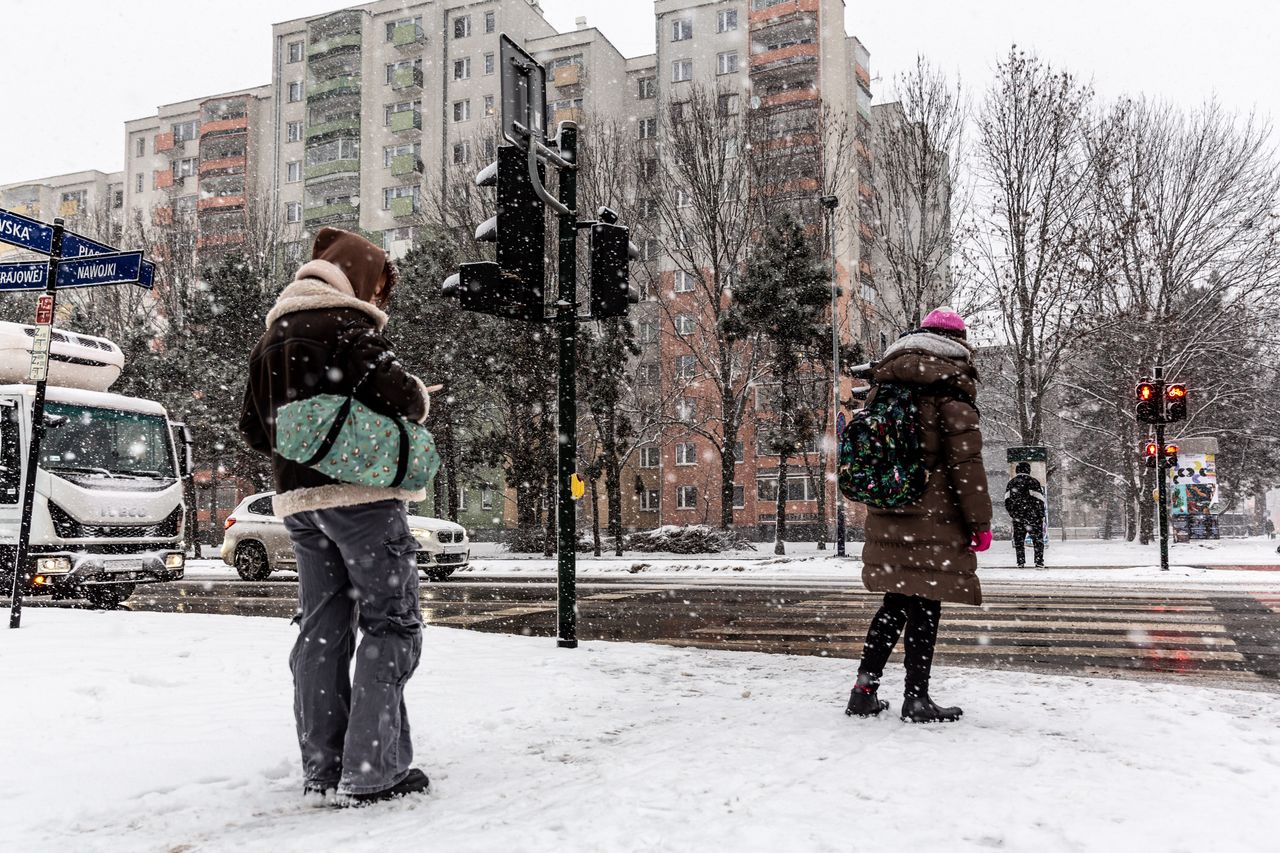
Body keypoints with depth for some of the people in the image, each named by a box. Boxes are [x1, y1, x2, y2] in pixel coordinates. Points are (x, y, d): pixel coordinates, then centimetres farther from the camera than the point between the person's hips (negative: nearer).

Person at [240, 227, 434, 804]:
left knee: (322, 628, 10)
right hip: (360, 490, -8)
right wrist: (419, 397, 2)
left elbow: (254, 429, 19)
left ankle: (321, 771, 13)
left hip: (299, 497, 8)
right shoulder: (346, 323, -6)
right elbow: (395, 394, -18)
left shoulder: (271, 337, 19)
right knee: (391, 622, -3)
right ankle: (372, 770, -7)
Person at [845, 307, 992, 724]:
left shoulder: (886, 381, 14)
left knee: (896, 603, 14)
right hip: (934, 518, -6)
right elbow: (966, 459, -10)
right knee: (925, 607, 0)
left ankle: (865, 689, 15)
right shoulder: (950, 385, -6)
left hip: (887, 517, 6)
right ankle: (916, 698, 6)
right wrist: (980, 521, -6)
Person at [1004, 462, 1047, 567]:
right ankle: (1039, 562, -3)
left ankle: (1020, 562, 5)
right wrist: (1041, 515, -2)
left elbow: (1007, 501, 9)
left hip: (1017, 518, 4)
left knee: (1019, 540, 9)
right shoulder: (1033, 482, -4)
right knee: (1038, 539, 3)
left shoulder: (1011, 483, 11)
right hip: (1033, 517, -4)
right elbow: (1039, 500, -8)